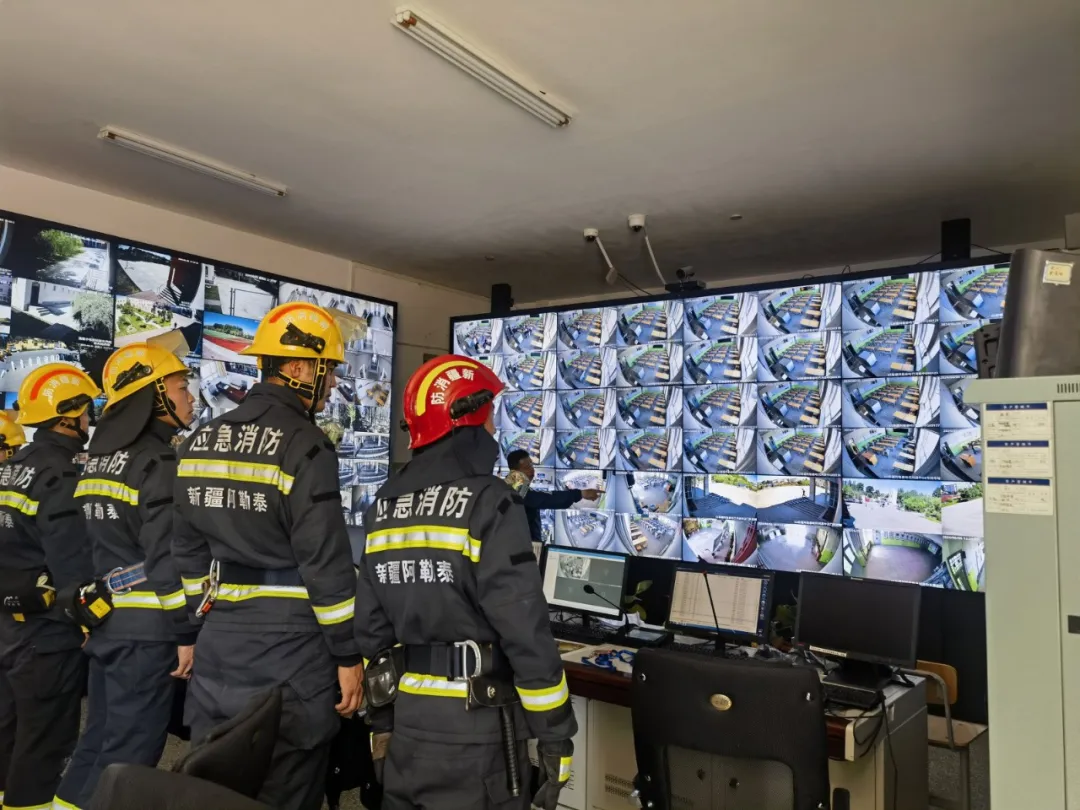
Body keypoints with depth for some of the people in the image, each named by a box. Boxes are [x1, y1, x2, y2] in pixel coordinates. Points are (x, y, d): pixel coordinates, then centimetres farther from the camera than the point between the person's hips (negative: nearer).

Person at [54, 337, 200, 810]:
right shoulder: (158, 461, -15)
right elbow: (166, 557, -20)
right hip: (146, 629, -9)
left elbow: (96, 543, 17)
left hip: (104, 622, 9)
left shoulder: (100, 457, 13)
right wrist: (185, 632, -16)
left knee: (98, 740, 19)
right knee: (128, 755, 0)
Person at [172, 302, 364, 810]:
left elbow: (188, 550, 13)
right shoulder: (305, 445, -17)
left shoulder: (201, 440, 8)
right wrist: (348, 655, -10)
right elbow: (326, 562, -18)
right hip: (288, 645, -7)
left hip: (219, 639, 7)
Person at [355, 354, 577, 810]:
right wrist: (556, 737, -9)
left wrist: (381, 720, 19)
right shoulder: (488, 505, -17)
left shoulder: (385, 505, 5)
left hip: (404, 721, 7)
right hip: (473, 728, -6)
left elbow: (371, 628, 10)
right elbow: (526, 634, -19)